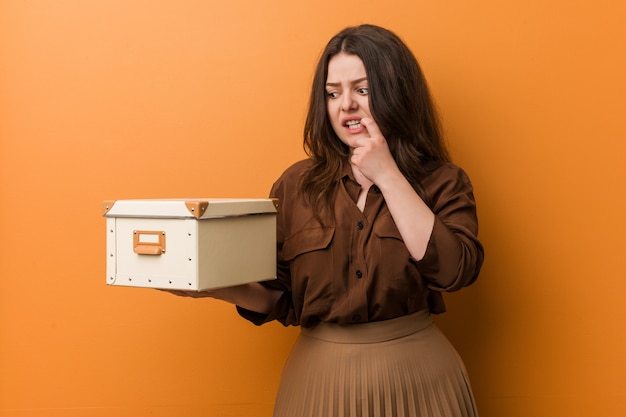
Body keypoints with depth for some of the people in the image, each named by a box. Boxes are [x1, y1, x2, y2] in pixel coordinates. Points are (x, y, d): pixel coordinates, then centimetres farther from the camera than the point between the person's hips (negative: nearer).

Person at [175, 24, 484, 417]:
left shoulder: (442, 182, -3)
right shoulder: (297, 185, 0)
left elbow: (454, 270, -20)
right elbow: (281, 299, 2)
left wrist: (387, 175, -16)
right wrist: (219, 286, -17)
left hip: (414, 377, -1)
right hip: (318, 374, 1)